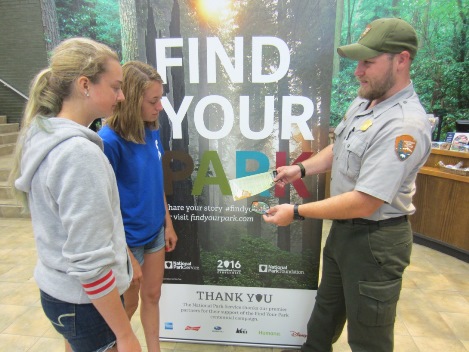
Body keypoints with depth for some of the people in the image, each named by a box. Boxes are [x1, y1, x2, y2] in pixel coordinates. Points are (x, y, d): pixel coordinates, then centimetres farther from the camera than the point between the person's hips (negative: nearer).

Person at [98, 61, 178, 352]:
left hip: (155, 232, 6)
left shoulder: (152, 131, -4)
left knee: (152, 296, 22)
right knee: (128, 306, 18)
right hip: (128, 240, -5)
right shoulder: (109, 141, -23)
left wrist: (168, 223, 11)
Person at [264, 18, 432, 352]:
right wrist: (302, 168, 2)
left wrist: (297, 212, -23)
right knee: (327, 304, 30)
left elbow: (365, 203, -30)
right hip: (344, 227, 9)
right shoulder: (363, 102, 1)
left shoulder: (404, 125, -28)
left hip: (375, 239, -9)